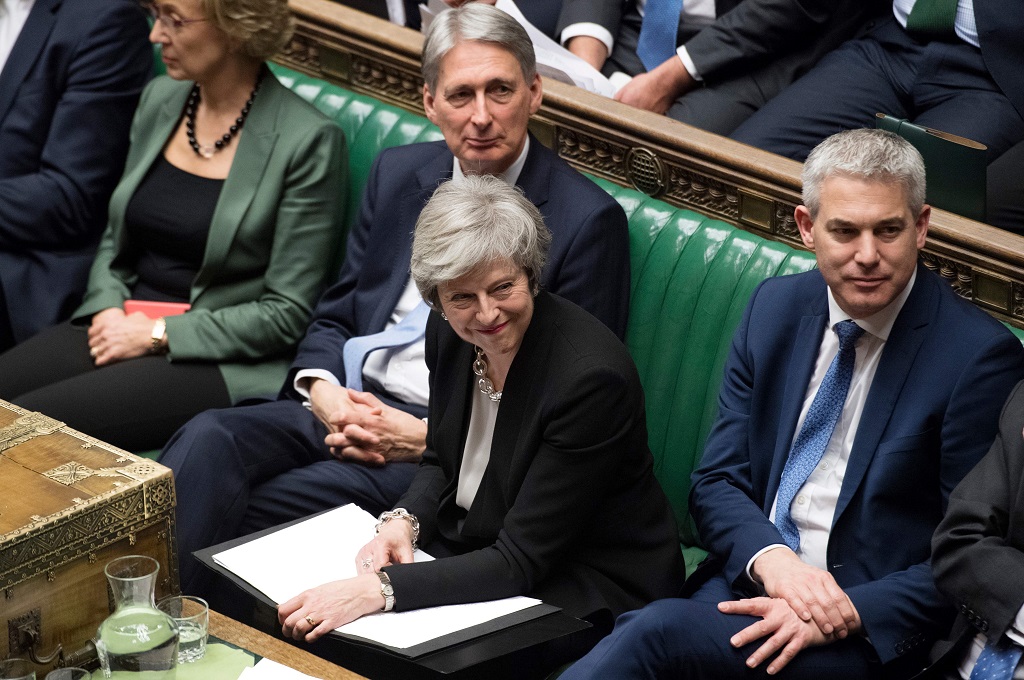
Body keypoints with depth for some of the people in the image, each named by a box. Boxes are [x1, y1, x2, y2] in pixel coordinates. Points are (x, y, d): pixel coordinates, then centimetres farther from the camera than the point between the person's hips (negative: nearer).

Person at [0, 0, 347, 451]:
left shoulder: (307, 142, -10)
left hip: (218, 360, -6)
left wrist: (158, 334, -14)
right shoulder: (159, 99, 10)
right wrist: (108, 310, -2)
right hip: (121, 328, 7)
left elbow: (286, 313, -10)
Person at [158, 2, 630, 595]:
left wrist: (431, 437, -14)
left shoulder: (588, 219, -5)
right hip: (348, 407, 5)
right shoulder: (398, 174, 14)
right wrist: (322, 389, -6)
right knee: (209, 440, -25)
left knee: (250, 509, -28)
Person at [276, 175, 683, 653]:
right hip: (469, 554, 7)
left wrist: (379, 589, -32)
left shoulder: (590, 376, -28)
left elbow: (521, 562, -25)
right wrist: (404, 520, -9)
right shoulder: (447, 331, -5)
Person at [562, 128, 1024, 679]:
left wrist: (846, 613, -19)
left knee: (657, 633, -29)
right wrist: (771, 559, -14)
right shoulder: (774, 306, 7)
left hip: (868, 628, -4)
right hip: (748, 584, 4)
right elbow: (715, 482, 8)